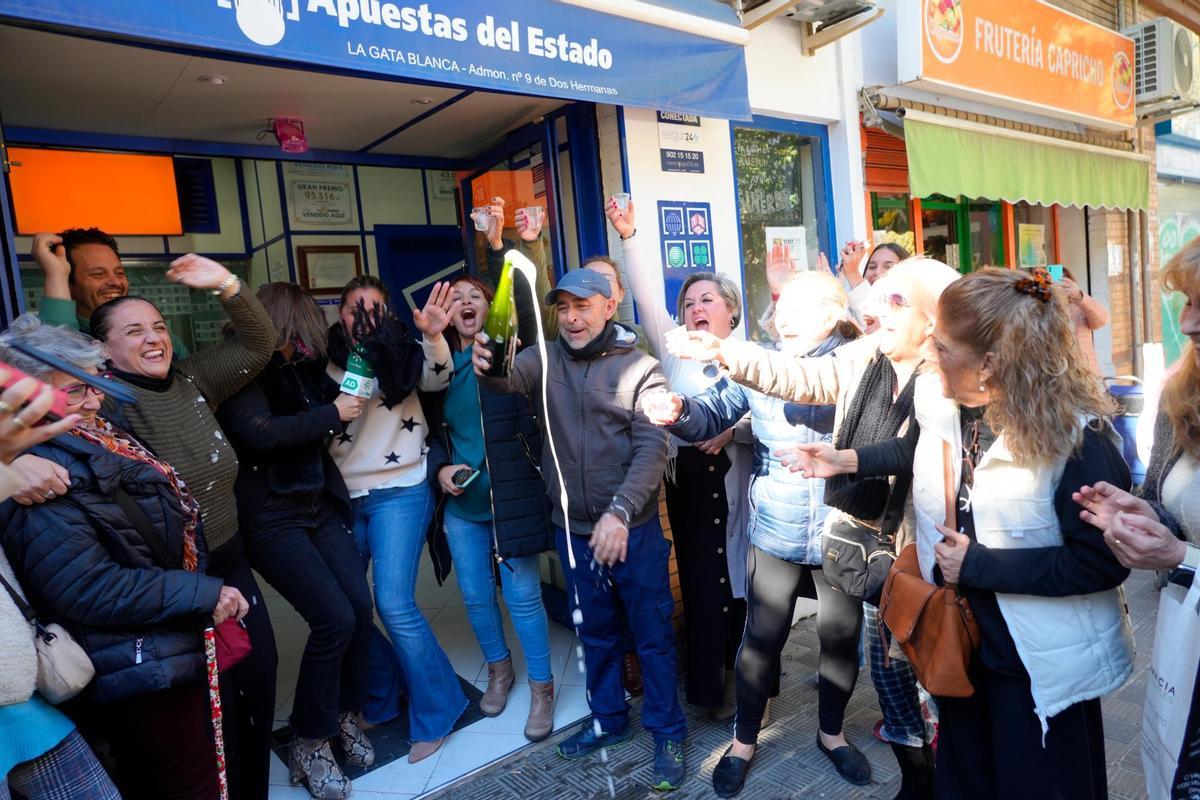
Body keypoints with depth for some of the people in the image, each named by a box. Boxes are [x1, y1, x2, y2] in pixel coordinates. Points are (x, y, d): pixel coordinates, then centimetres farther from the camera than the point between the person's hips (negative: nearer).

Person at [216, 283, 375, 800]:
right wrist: (332, 414, -16)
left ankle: (344, 716, 23)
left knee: (360, 608, -1)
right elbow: (260, 432, -24)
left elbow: (331, 404, 25)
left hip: (319, 506, 7)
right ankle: (309, 746, 8)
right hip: (270, 518, -7)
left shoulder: (297, 367, 11)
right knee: (334, 618, -13)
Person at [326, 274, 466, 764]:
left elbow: (437, 379, -18)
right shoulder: (326, 361, 7)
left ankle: (435, 712, 8)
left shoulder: (400, 351, 0)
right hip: (343, 497, 5)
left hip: (398, 491, -4)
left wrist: (434, 336, -36)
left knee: (393, 603, -11)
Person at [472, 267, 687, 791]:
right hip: (573, 529, 3)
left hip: (634, 528, -3)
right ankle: (608, 719, 40)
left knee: (652, 634, 9)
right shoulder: (545, 360, 1)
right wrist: (488, 368, -45)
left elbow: (652, 449, -15)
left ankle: (668, 732, 29)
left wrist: (619, 513, -26)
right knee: (595, 631, 20)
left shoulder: (639, 368, -7)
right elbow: (510, 377, -21)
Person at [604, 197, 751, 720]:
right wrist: (629, 239, -8)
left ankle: (742, 674, 26)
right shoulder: (674, 351, 8)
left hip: (735, 478, -1)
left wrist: (733, 428, -20)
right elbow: (648, 297, -1)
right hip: (687, 478, 1)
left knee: (739, 576, 5)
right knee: (699, 579, 6)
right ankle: (708, 682, 21)